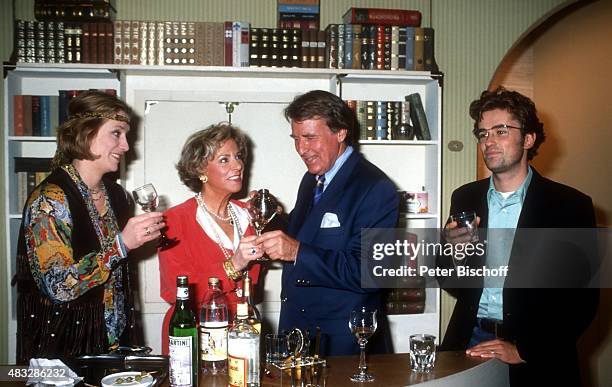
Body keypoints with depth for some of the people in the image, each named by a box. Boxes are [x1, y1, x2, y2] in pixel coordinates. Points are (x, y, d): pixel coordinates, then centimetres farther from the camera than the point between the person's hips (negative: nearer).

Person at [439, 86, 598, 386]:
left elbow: (582, 299, -10)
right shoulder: (464, 198, 3)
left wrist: (524, 350, -16)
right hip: (470, 343, 3)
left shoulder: (570, 205, -8)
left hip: (535, 360, -3)